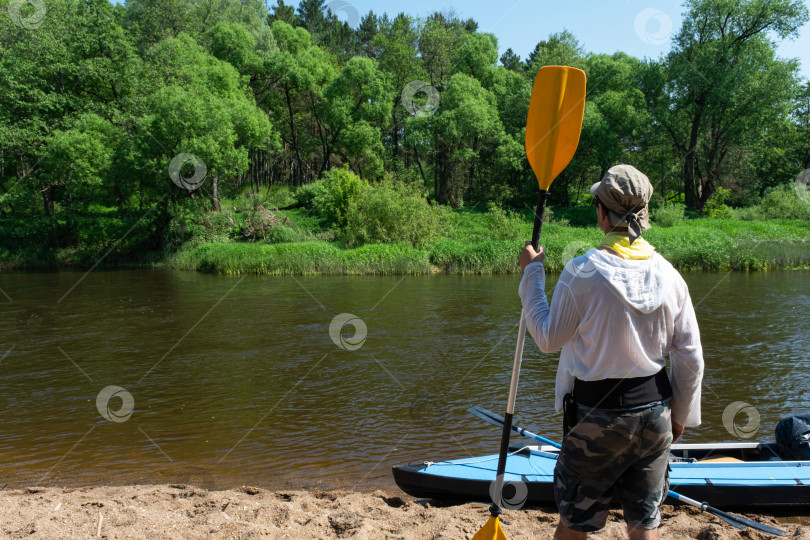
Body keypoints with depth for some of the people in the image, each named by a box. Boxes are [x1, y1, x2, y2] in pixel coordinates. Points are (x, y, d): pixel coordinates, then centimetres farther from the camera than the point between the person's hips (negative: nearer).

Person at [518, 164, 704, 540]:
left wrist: (532, 274, 1)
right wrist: (681, 415, 16)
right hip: (655, 413, 4)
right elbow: (691, 360, 2)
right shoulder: (669, 275, -4)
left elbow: (548, 338, -7)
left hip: (597, 416, -4)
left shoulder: (582, 272, -18)